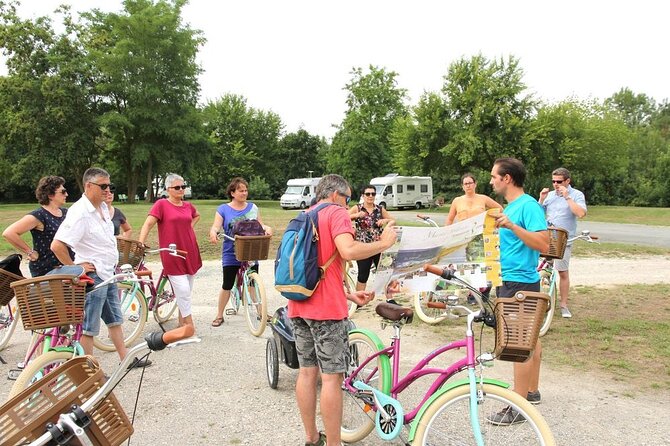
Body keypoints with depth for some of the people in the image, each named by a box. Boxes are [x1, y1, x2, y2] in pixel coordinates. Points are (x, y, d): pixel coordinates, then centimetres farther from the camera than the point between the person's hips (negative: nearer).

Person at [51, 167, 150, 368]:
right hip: (92, 276, -9)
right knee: (89, 327, 2)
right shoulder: (80, 213, -21)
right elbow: (57, 245, -28)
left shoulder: (103, 207, 6)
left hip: (108, 274, 9)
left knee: (115, 319, 19)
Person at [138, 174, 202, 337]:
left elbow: (197, 215, 31)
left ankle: (183, 321, 28)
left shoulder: (188, 206, 9)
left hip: (190, 253, 6)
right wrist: (140, 243, -25)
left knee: (187, 291, 13)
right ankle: (189, 324, 5)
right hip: (173, 255, -6)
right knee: (183, 290, -9)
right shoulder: (161, 205, -6)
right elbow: (148, 224, -13)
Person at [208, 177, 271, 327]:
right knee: (227, 285, 3)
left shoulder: (252, 207, 8)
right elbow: (216, 226, -8)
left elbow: (260, 225, 8)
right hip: (231, 254, -2)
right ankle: (219, 315, 18)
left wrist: (267, 229, -14)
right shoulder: (223, 209, 0)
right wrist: (213, 233, -31)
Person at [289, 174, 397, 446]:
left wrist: (349, 295, 19)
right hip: (326, 309, -8)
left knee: (307, 372, 13)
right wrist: (383, 243, -9)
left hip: (298, 306, 8)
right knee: (332, 377, -2)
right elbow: (348, 251, -25)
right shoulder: (336, 213, -6)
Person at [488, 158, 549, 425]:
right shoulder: (511, 205, 14)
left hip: (519, 284, -10)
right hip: (510, 281, 10)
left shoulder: (528, 206, -17)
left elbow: (543, 244, -26)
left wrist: (511, 226, -31)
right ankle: (532, 391, 29)